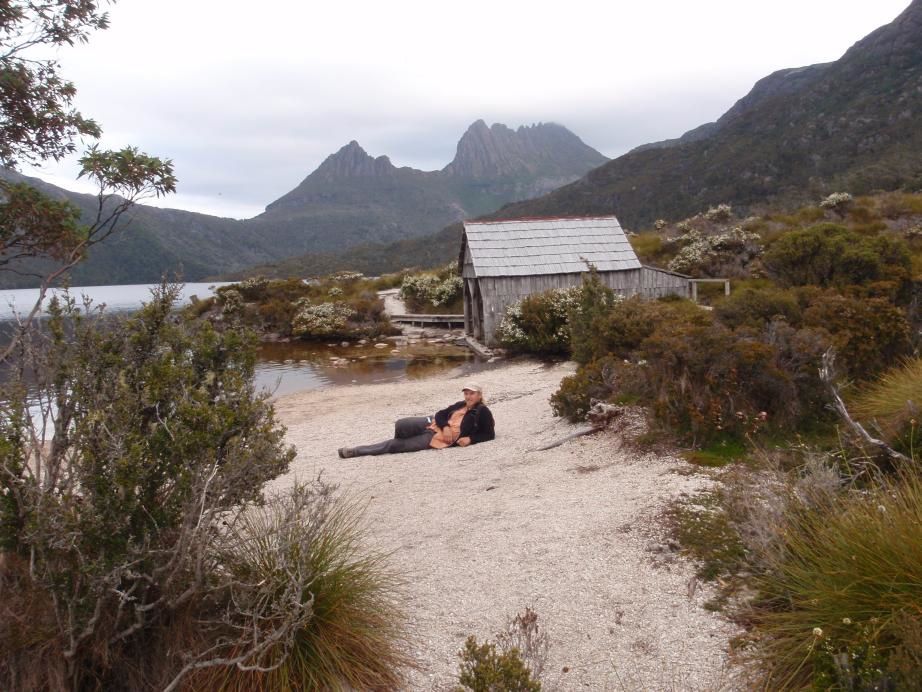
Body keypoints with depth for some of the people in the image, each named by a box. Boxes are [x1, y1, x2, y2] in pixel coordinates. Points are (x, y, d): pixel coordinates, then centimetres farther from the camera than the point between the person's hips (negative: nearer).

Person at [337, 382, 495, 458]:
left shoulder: (483, 412, -3)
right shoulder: (460, 405, 14)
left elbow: (489, 434, -6)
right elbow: (440, 414, 11)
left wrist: (470, 438, -20)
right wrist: (445, 426, -11)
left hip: (439, 439, -5)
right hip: (432, 424, 5)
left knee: (395, 446, -11)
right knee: (400, 425, -21)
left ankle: (356, 451, -6)